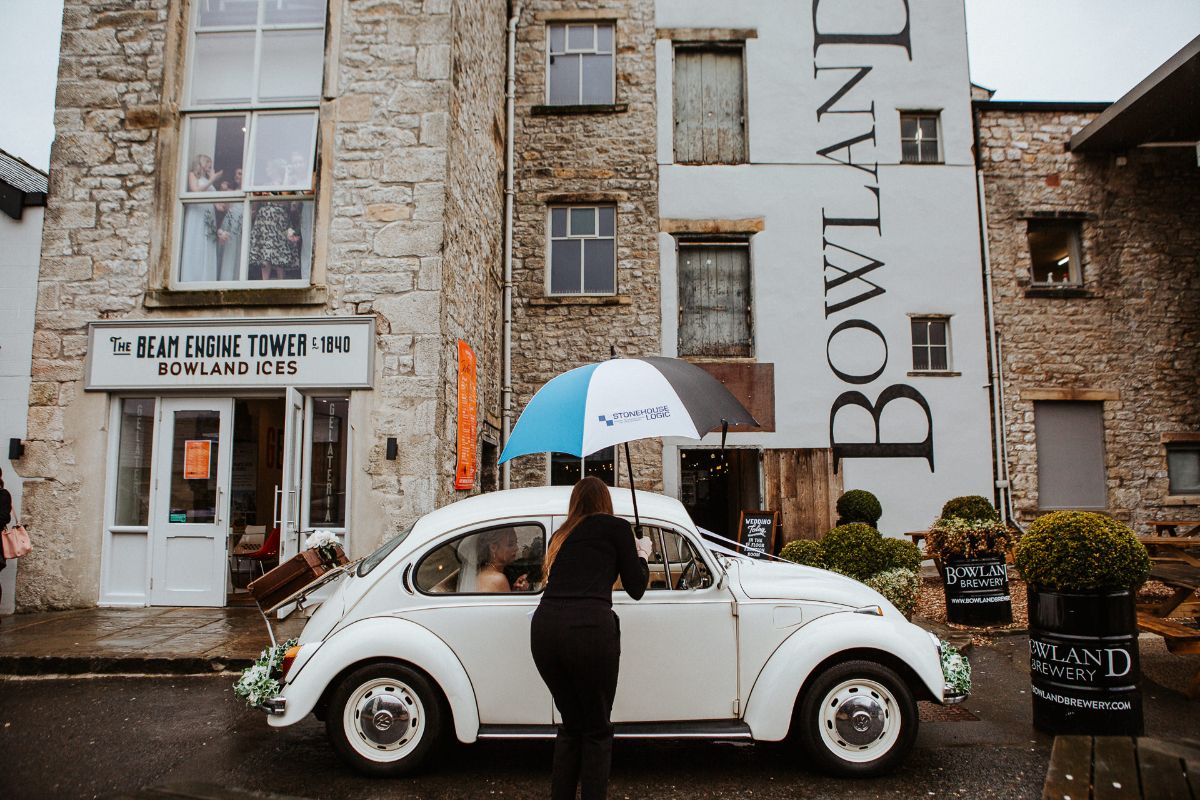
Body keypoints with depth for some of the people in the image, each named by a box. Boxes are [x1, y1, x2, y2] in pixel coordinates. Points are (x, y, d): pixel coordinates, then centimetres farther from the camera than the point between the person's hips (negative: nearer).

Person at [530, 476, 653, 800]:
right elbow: (636, 588, 12)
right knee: (597, 730, 13)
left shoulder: (560, 535, 24)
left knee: (571, 724, 22)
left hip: (544, 625, 5)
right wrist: (642, 555, 30)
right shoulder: (616, 527, 11)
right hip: (589, 627, -5)